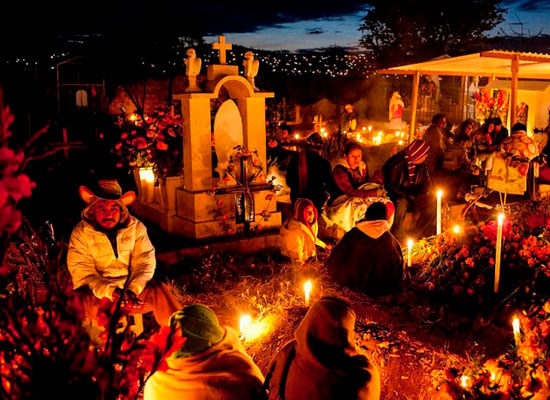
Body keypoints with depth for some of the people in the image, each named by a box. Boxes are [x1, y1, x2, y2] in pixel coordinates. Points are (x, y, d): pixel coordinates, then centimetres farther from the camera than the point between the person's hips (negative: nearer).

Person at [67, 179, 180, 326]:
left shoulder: (136, 227, 3)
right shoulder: (80, 233, -2)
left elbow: (144, 263, -2)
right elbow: (83, 273, -9)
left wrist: (133, 290, -21)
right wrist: (111, 292, -25)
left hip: (132, 290, 2)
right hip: (98, 295, -1)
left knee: (159, 289, -24)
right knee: (81, 301, -34)